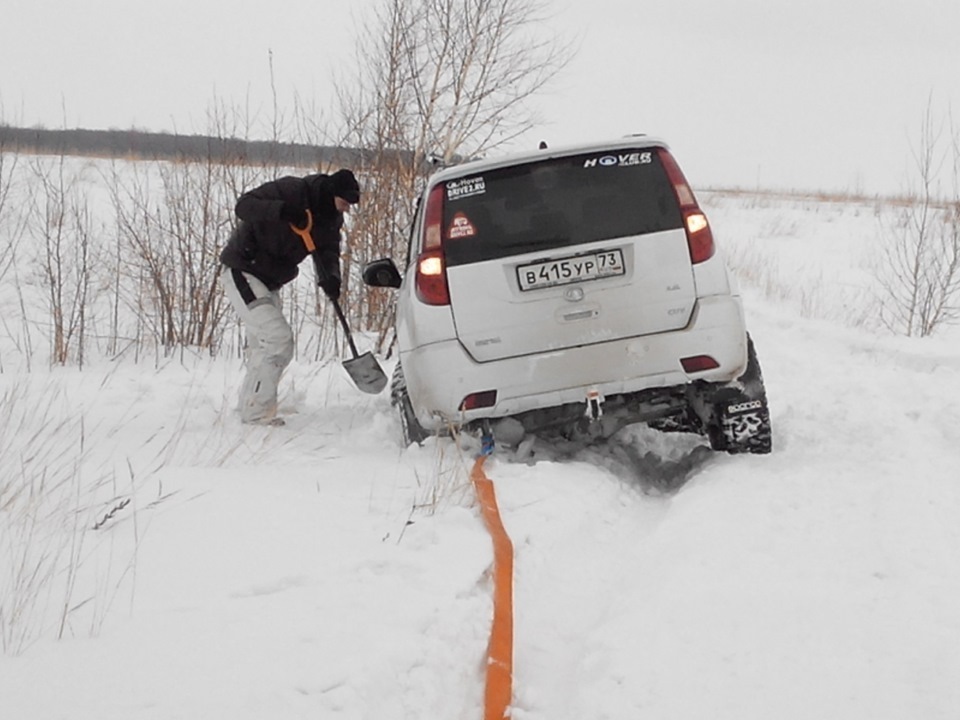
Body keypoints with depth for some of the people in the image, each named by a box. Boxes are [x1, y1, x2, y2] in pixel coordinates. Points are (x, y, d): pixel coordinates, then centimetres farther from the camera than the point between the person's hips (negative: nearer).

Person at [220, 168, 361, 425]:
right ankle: (257, 411, -16)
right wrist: (282, 211, -41)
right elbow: (244, 205, -24)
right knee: (278, 337, -19)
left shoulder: (330, 218, 3)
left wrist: (330, 278, -25)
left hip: (268, 282, 9)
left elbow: (328, 250, -4)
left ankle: (249, 407, 28)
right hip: (242, 273, -9)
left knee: (265, 345, 16)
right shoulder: (290, 191, -21)